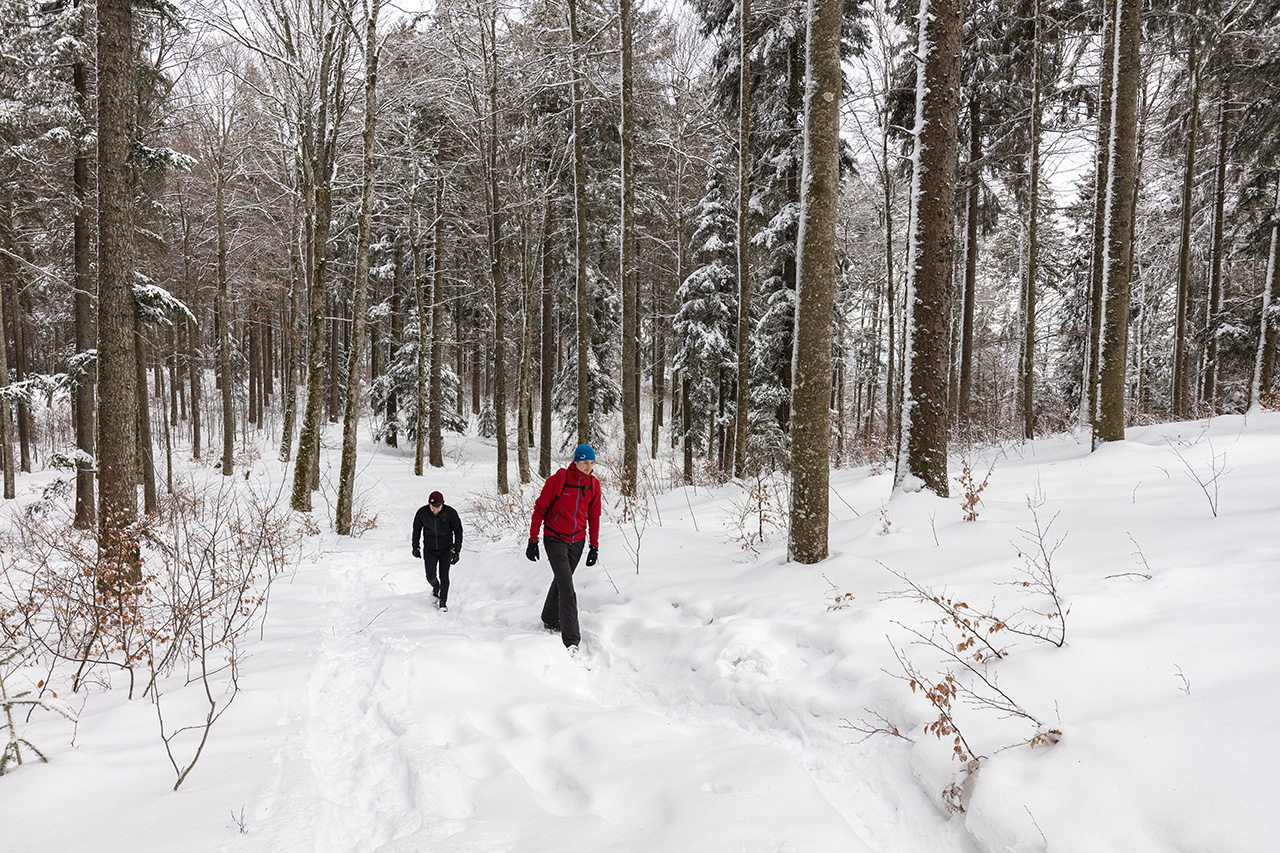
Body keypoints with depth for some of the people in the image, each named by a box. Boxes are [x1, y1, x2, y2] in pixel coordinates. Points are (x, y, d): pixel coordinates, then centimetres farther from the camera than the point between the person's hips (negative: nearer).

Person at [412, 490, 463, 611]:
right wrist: (415, 547, 6)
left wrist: (456, 551, -13)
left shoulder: (450, 513, -18)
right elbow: (416, 529, 4)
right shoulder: (422, 512, -14)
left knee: (444, 576, -4)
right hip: (429, 550, 1)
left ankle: (443, 602, 14)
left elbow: (458, 531, -9)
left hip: (446, 549, -1)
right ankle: (436, 587, 32)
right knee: (430, 577, -3)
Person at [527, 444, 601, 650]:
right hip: (555, 540, -5)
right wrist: (533, 540, -8)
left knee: (561, 581, 20)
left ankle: (550, 621, 42)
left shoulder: (594, 485, 1)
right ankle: (571, 639, -14)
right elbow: (540, 508, -8)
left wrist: (594, 545, 10)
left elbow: (594, 516, 12)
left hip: (577, 542, 5)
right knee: (566, 588, -13)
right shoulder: (558, 479, -14)